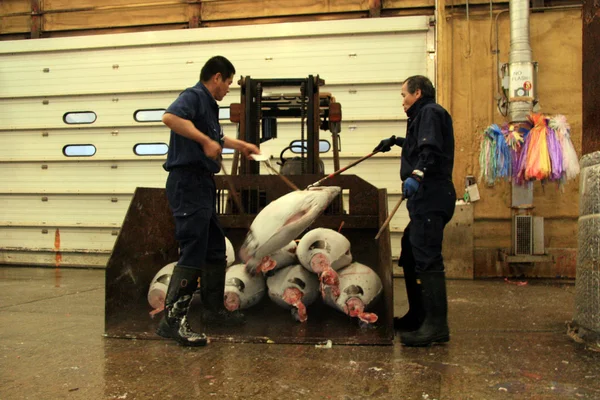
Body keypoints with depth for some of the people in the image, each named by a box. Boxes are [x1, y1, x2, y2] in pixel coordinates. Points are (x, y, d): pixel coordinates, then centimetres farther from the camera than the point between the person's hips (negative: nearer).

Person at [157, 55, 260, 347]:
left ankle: (213, 309, 28)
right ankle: (172, 319, -10)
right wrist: (205, 140, -30)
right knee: (192, 253, -13)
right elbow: (170, 117, -31)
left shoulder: (209, 105, 20)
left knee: (215, 248, 16)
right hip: (188, 182, -11)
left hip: (202, 184, 11)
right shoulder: (194, 96, -9)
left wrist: (241, 145, 49)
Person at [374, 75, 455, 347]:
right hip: (426, 199, 11)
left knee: (427, 259, -14)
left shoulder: (430, 112, -4)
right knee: (410, 256, 14)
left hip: (431, 198, -11)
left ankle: (437, 326, -13)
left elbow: (431, 150, -22)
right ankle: (418, 317, 23)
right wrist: (395, 141, 60)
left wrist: (417, 174, -34)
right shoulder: (424, 115, 28)